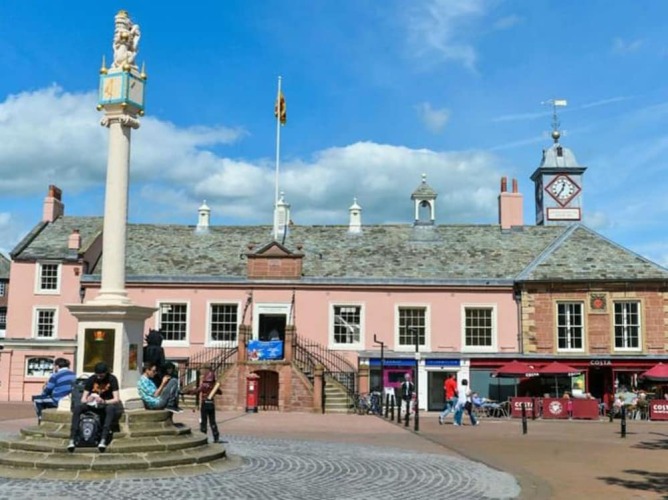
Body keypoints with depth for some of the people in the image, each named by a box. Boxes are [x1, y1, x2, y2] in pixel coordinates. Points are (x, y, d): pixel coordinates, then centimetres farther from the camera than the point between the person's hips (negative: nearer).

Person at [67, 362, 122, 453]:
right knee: (77, 408, -28)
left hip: (107, 404, -2)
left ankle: (103, 439, -45)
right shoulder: (91, 379, -5)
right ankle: (72, 440, -32)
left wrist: (104, 402, -36)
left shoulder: (112, 379, -10)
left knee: (111, 408, -38)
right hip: (92, 404, 2)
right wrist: (87, 400, -30)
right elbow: (83, 399, -5)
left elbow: (116, 399, -17)